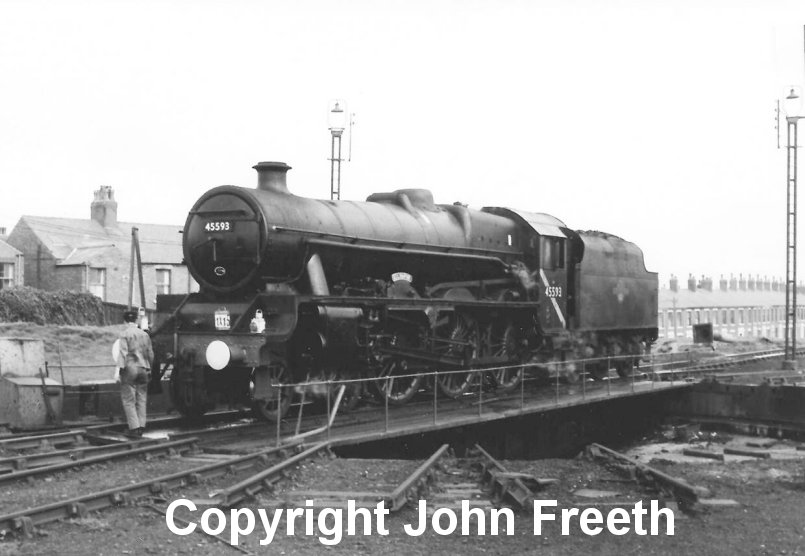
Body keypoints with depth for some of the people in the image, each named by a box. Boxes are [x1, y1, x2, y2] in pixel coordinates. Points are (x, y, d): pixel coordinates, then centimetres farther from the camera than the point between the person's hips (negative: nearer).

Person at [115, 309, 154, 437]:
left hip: (130, 368, -5)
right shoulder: (145, 334, 9)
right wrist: (149, 368, 22)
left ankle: (134, 427, -8)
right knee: (141, 399, 10)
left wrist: (120, 370, -12)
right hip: (143, 369, 5)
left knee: (128, 400, -1)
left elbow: (123, 353, -13)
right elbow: (150, 354, 13)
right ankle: (141, 427, 9)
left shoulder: (125, 334, -6)